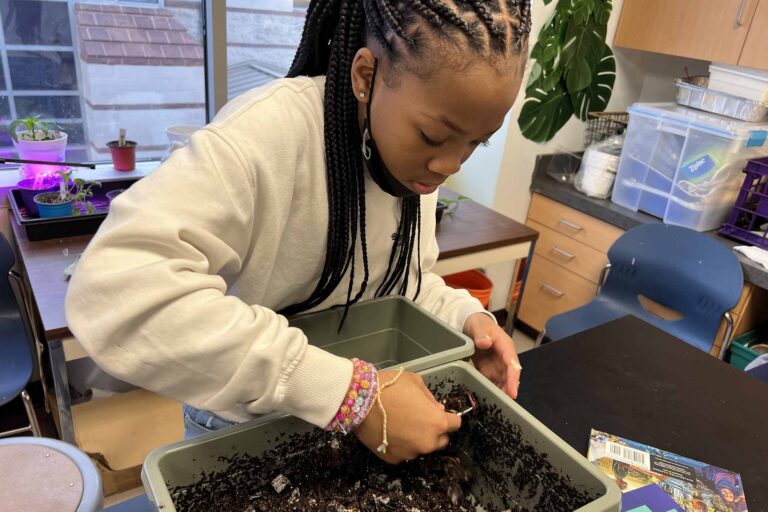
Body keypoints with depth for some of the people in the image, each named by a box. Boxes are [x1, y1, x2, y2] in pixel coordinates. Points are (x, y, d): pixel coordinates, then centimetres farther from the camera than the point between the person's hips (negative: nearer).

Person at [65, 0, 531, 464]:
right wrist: (346, 389, -41)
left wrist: (465, 316, -16)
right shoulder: (270, 131, -30)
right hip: (247, 426, -5)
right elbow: (115, 293, -42)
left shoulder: (419, 151, -8)